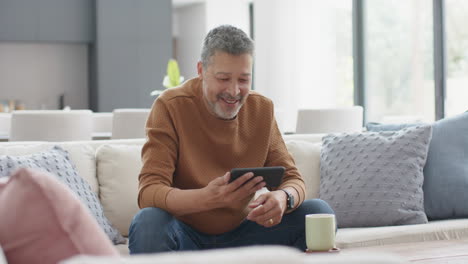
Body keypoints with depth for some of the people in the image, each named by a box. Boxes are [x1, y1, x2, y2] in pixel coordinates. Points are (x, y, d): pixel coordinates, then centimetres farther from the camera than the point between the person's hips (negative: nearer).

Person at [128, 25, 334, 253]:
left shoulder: (262, 109, 2)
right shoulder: (170, 107, -13)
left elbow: (291, 179, 0)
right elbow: (148, 192, -22)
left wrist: (284, 198, -27)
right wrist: (208, 198, -42)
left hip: (239, 234, 4)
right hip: (185, 237, -4)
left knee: (318, 212, -13)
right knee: (148, 222, -36)